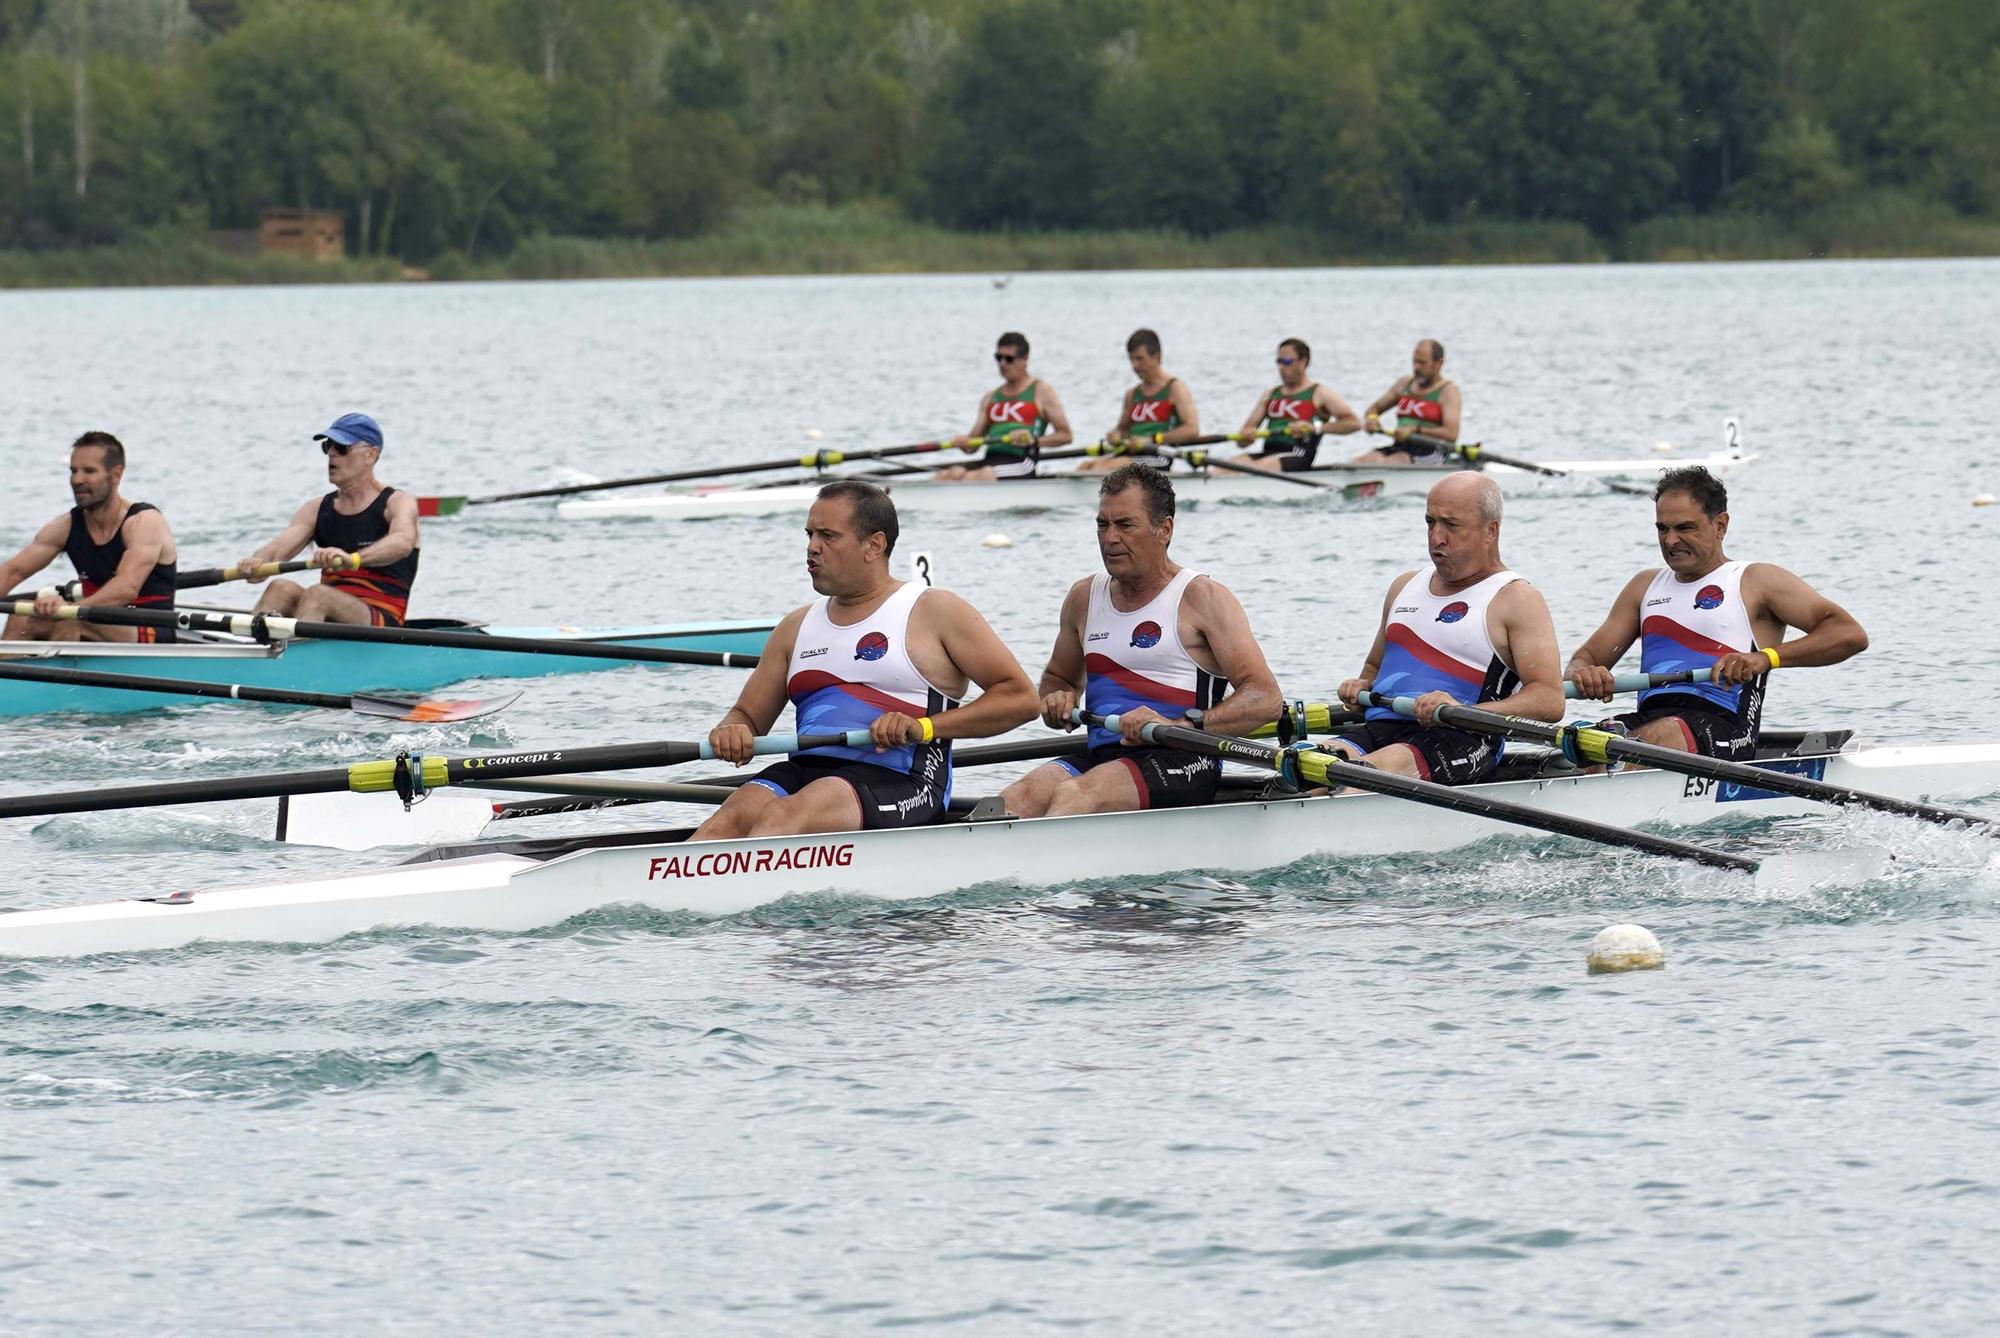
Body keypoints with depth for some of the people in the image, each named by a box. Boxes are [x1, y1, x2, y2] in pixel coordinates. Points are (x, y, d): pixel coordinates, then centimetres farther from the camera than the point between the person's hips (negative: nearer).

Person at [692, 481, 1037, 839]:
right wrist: (731, 732, -2)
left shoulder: (934, 612, 5)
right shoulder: (797, 627, 22)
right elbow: (748, 716, 24)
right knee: (726, 822, -27)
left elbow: (1020, 698, -1)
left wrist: (924, 727, -13)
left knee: (781, 817, -35)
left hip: (897, 780, -6)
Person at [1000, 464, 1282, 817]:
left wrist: (1174, 727, -23)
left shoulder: (1201, 598, 1)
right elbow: (1057, 677, 36)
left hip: (1181, 762, -6)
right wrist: (1057, 702, 9)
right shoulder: (1084, 597, 19)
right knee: (1015, 801, -26)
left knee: (1073, 796, -36)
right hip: (1102, 757, 6)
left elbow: (1265, 700, -9)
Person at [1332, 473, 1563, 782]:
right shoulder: (1406, 586, 26)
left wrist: (1464, 712, -20)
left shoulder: (1515, 599, 4)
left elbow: (1550, 701, -7)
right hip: (1380, 727, 6)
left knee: (1386, 764, -38)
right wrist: (1360, 688, 13)